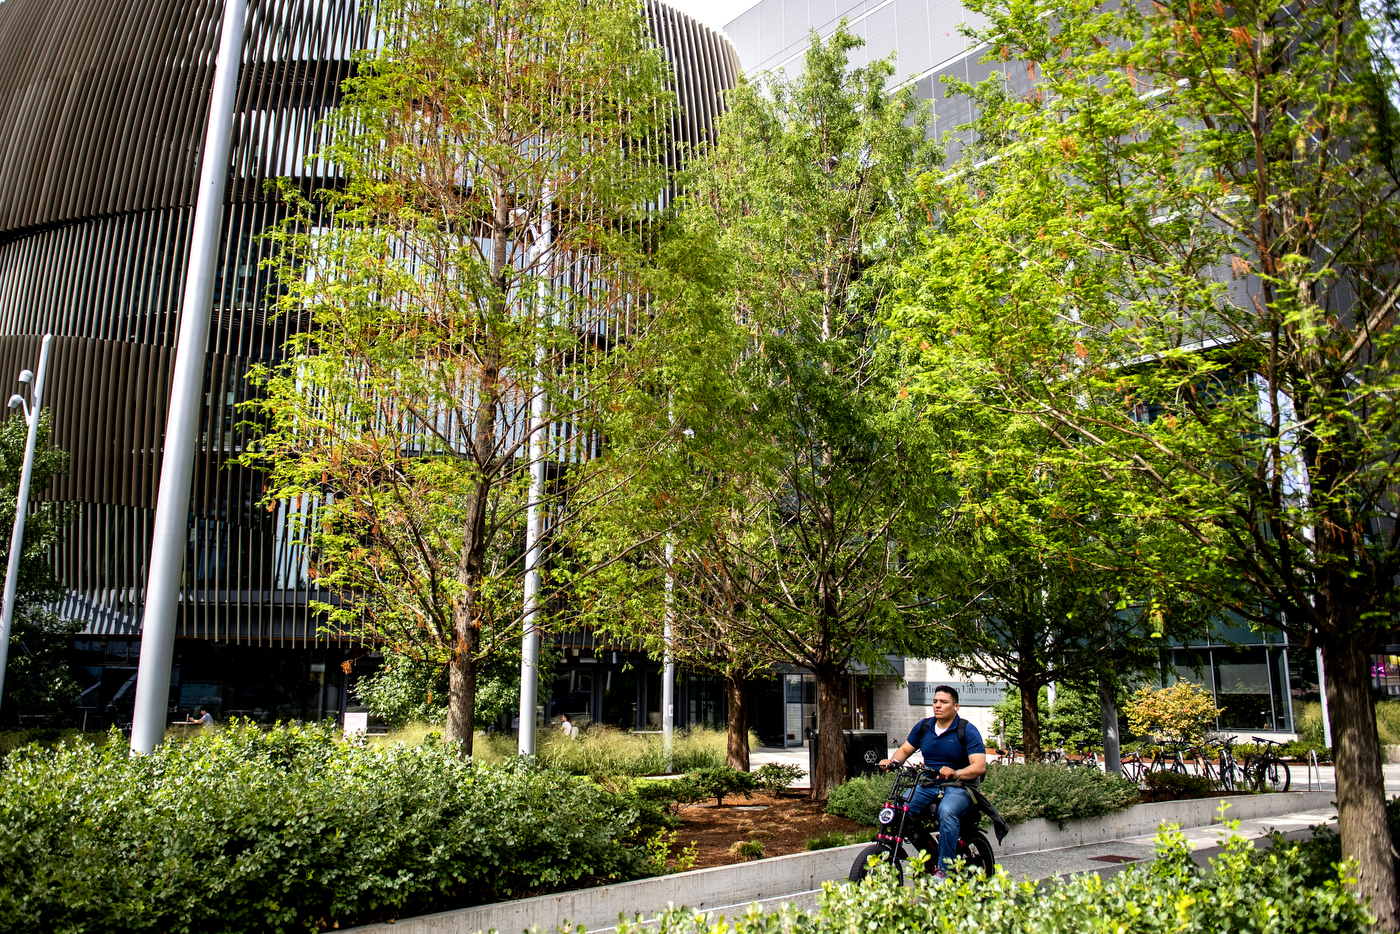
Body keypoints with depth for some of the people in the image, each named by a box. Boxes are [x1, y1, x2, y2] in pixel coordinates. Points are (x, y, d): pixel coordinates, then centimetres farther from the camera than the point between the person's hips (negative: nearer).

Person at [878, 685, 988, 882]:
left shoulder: (968, 731, -6)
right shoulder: (923, 726, 9)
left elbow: (980, 766, -16)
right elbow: (905, 749, 16)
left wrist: (955, 773, -34)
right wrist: (892, 761, -7)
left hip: (959, 787, -5)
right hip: (928, 785, 5)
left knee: (946, 811, -37)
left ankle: (944, 868, -24)